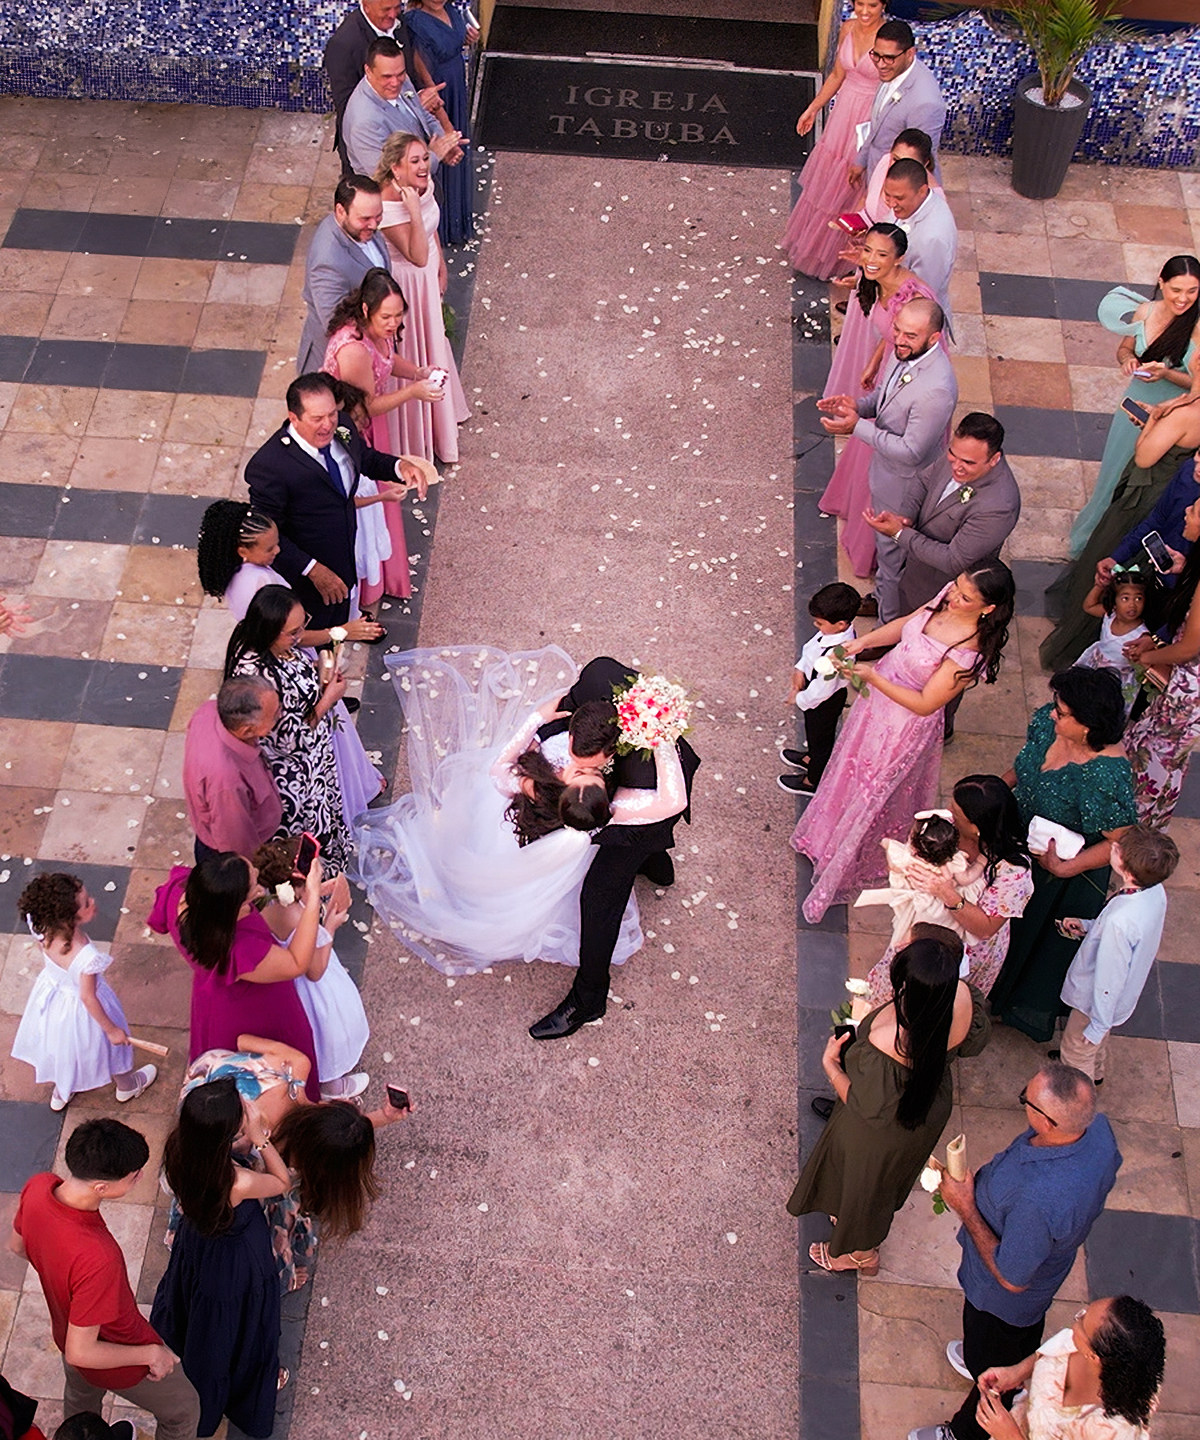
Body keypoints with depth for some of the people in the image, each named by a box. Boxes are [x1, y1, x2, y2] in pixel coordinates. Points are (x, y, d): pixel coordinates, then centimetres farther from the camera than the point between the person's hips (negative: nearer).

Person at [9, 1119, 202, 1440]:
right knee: (184, 1412, 24)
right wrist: (151, 1354, -20)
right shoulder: (98, 1260, -47)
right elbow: (81, 1352, -34)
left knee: (80, 1402, 38)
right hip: (119, 1358, -7)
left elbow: (18, 1245, -4)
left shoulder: (37, 1187, -27)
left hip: (66, 1328, 7)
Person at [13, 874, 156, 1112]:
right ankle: (126, 1087, 56)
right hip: (77, 1010, -5)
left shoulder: (45, 932, -27)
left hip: (52, 992, 5)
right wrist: (111, 1029, -13)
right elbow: (88, 998, -29)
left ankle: (60, 1093, 61)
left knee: (60, 1044, 33)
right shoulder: (86, 957, -43)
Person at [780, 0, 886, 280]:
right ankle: (814, 240, 40)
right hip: (845, 111, 6)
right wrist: (813, 109, 16)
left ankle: (842, 253, 28)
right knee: (827, 180, 20)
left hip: (873, 119, -6)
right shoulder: (848, 29, -2)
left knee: (852, 188, 8)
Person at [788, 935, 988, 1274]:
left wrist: (830, 1063, -11)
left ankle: (860, 1253, 56)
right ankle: (869, 1235, 65)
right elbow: (974, 1042, -6)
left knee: (863, 1183, 27)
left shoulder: (885, 1046, -46)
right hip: (933, 1106, 6)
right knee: (890, 1176, 36)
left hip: (885, 1129, -6)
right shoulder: (962, 997, -31)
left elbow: (866, 1106, -27)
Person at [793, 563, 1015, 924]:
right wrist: (862, 643, -10)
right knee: (854, 765, 30)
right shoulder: (948, 597, -15)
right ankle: (828, 836, 59)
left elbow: (924, 704, -28)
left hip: (905, 726, -8)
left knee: (873, 791, 16)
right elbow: (906, 624, 3)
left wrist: (873, 678, -30)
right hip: (880, 699, 8)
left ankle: (843, 867, 42)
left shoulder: (970, 653, -36)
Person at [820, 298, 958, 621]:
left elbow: (911, 452, -32)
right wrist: (857, 405, -13)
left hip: (904, 483, -8)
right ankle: (882, 597, 56)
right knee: (885, 542, 31)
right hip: (884, 467, 8)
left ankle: (892, 619, 40)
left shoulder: (936, 389, -39)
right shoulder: (905, 351, -12)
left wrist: (857, 427, -33)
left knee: (893, 552, 16)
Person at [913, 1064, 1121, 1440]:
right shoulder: (1097, 1128, -27)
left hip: (1001, 1297, -7)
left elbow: (1011, 1278, -32)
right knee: (1025, 1333, 38)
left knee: (991, 1368, 24)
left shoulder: (1039, 1200, -50)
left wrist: (965, 1207, -25)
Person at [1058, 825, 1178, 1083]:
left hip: (1096, 1001, -8)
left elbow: (1109, 980, -31)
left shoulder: (1120, 920, -43)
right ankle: (1094, 1073, 62)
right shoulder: (1155, 891, -18)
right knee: (1096, 1041, 35)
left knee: (1077, 1047, 21)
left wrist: (1097, 1026, -17)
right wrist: (1087, 927, -5)